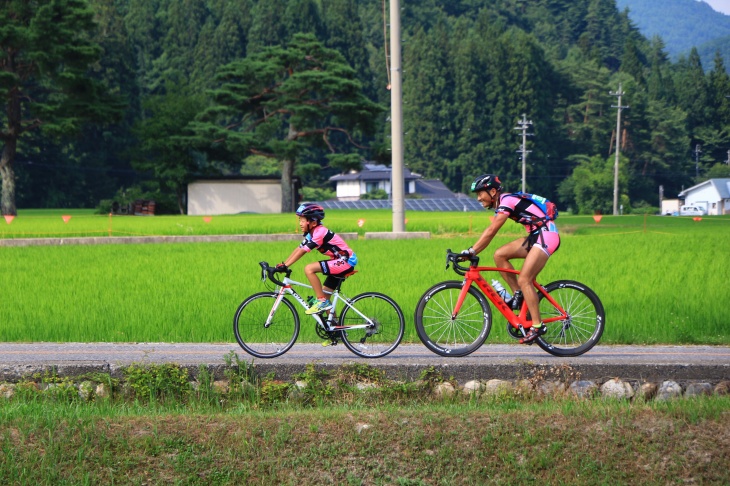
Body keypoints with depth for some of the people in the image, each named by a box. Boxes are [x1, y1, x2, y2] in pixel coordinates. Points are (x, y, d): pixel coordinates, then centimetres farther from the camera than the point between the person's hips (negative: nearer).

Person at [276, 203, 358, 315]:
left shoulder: (320, 232, -19)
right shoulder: (311, 234, 9)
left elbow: (302, 251, -22)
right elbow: (298, 249, 8)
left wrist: (285, 266, -23)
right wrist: (283, 264, 0)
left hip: (346, 261, -10)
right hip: (339, 262, 10)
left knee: (309, 269, -21)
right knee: (325, 295, 8)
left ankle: (322, 301, -15)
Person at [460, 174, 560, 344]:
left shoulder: (507, 201, -16)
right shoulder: (501, 204, 14)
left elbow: (491, 231, -23)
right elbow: (490, 233, 14)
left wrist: (471, 251, -23)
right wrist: (471, 252, 6)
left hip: (547, 236, -9)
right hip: (535, 236, 9)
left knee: (524, 280, -15)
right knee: (499, 255, 0)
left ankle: (537, 326, -11)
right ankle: (518, 295, 6)